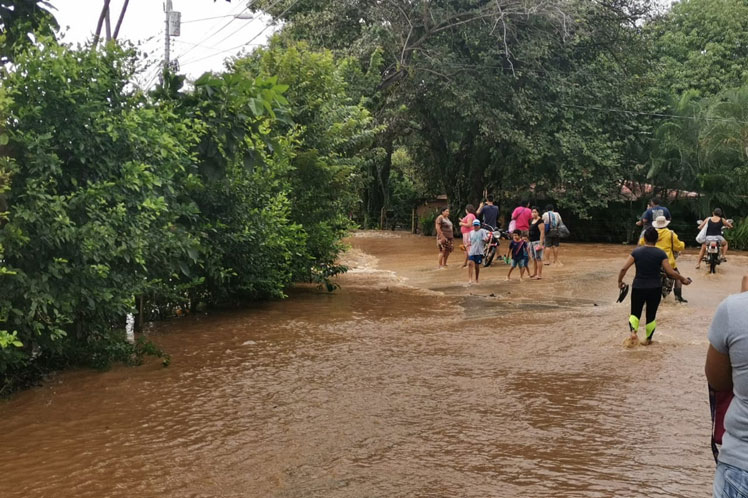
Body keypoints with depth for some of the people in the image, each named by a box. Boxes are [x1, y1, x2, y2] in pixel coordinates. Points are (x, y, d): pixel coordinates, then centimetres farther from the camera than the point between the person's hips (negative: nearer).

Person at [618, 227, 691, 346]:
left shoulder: (636, 252, -3)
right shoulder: (661, 254, -6)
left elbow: (624, 269, -7)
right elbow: (670, 272, -7)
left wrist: (620, 281, 8)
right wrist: (683, 279, 9)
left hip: (638, 288, 0)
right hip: (655, 289, 0)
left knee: (635, 313, 12)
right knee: (651, 315, 15)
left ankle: (633, 331, -16)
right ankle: (648, 339, 23)